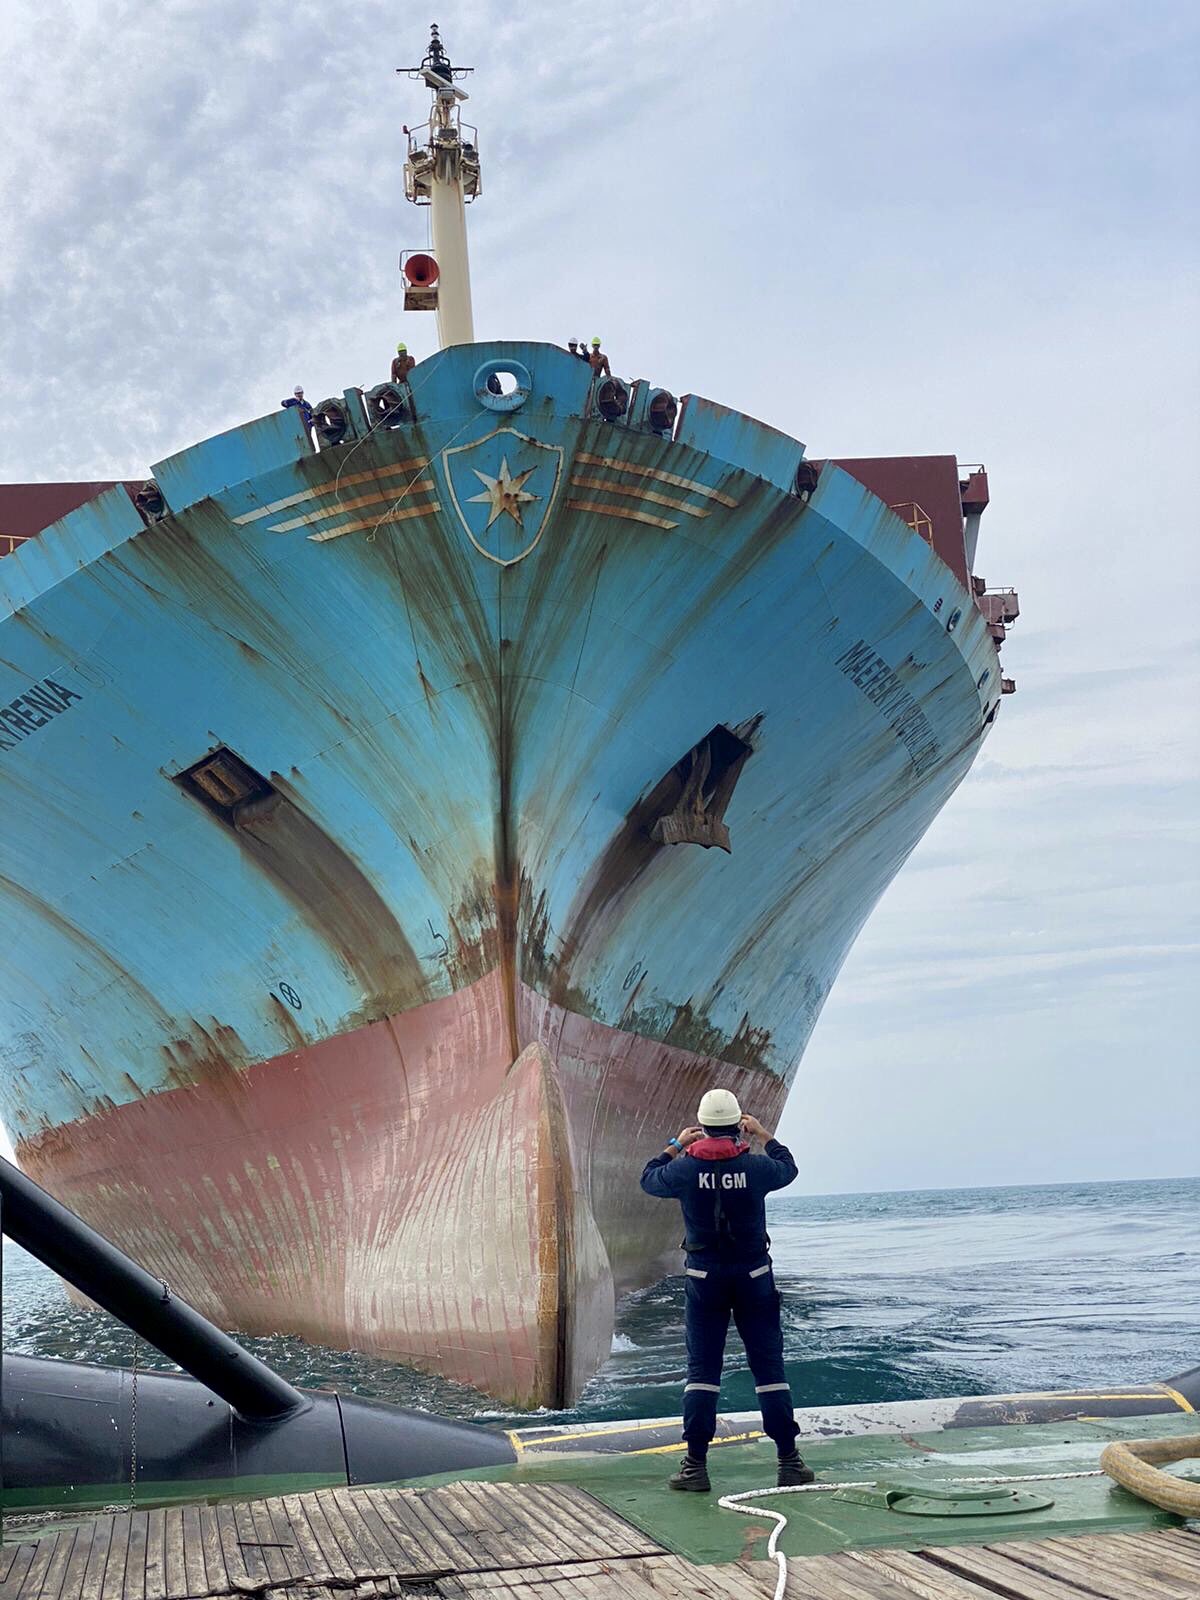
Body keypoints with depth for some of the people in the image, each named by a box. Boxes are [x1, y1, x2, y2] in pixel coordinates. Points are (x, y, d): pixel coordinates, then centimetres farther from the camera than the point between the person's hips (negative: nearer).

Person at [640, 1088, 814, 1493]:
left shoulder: (686, 1168, -9)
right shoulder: (755, 1167, -9)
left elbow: (649, 1179, 12)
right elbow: (787, 1167, 15)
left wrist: (675, 1145, 24)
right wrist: (763, 1135, 28)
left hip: (704, 1277, 0)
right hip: (754, 1275, 0)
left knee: (702, 1369, 4)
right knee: (769, 1366, 5)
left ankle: (695, 1465, 2)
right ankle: (789, 1461, 9)